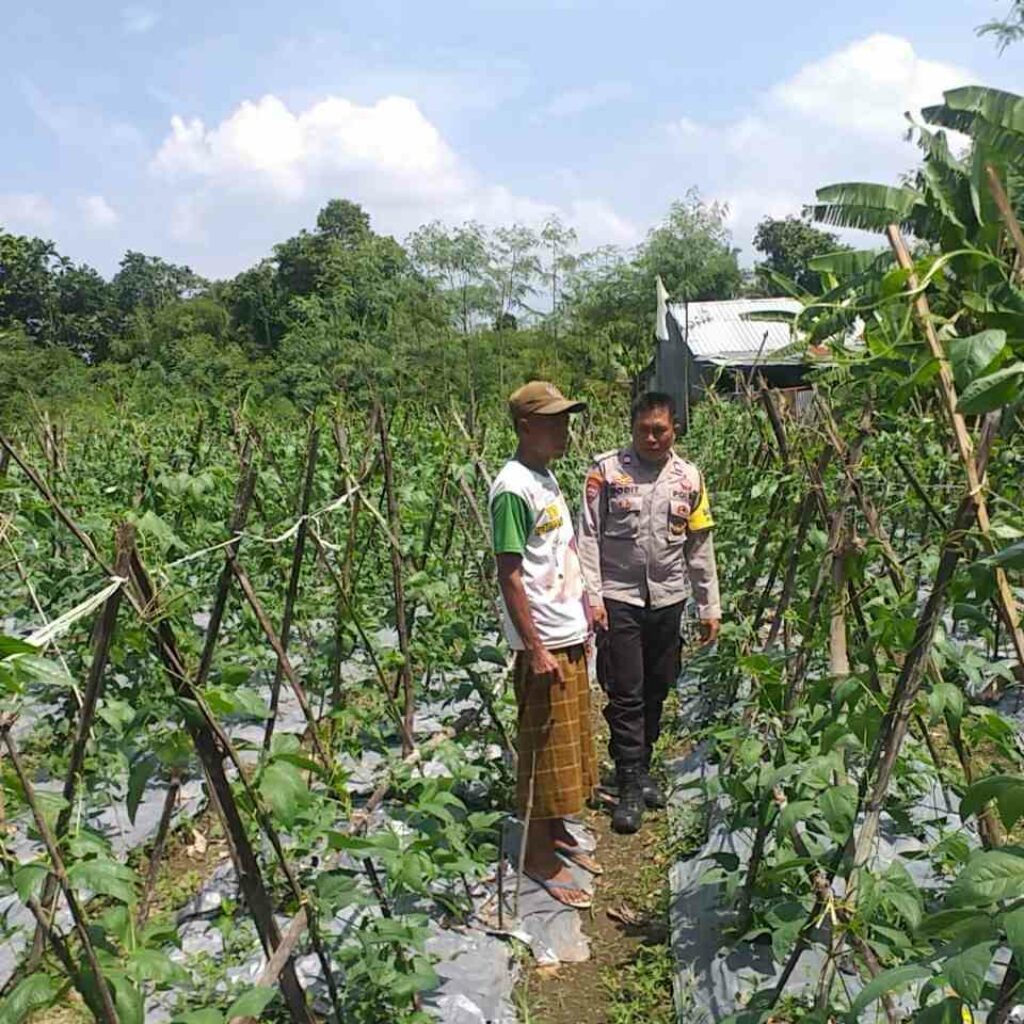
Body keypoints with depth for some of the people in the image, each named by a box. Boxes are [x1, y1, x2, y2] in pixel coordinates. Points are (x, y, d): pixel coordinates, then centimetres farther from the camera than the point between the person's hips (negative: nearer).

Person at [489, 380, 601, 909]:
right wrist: (536, 650, -20)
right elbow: (510, 576, -20)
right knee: (545, 748, 3)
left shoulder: (546, 477, 9)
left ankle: (557, 832, 36)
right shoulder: (513, 489, -19)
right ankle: (538, 856, 19)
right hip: (544, 644, -9)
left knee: (570, 742, 19)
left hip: (570, 635, 9)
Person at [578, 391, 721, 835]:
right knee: (625, 693, -1)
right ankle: (630, 786, 7)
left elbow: (700, 546, 9)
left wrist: (710, 606, 9)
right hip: (619, 598, -3)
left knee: (656, 690, 13)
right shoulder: (606, 471, -5)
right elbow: (588, 536, -5)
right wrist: (591, 596, -12)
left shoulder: (689, 478, 5)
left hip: (667, 599, 4)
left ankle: (642, 769, 29)